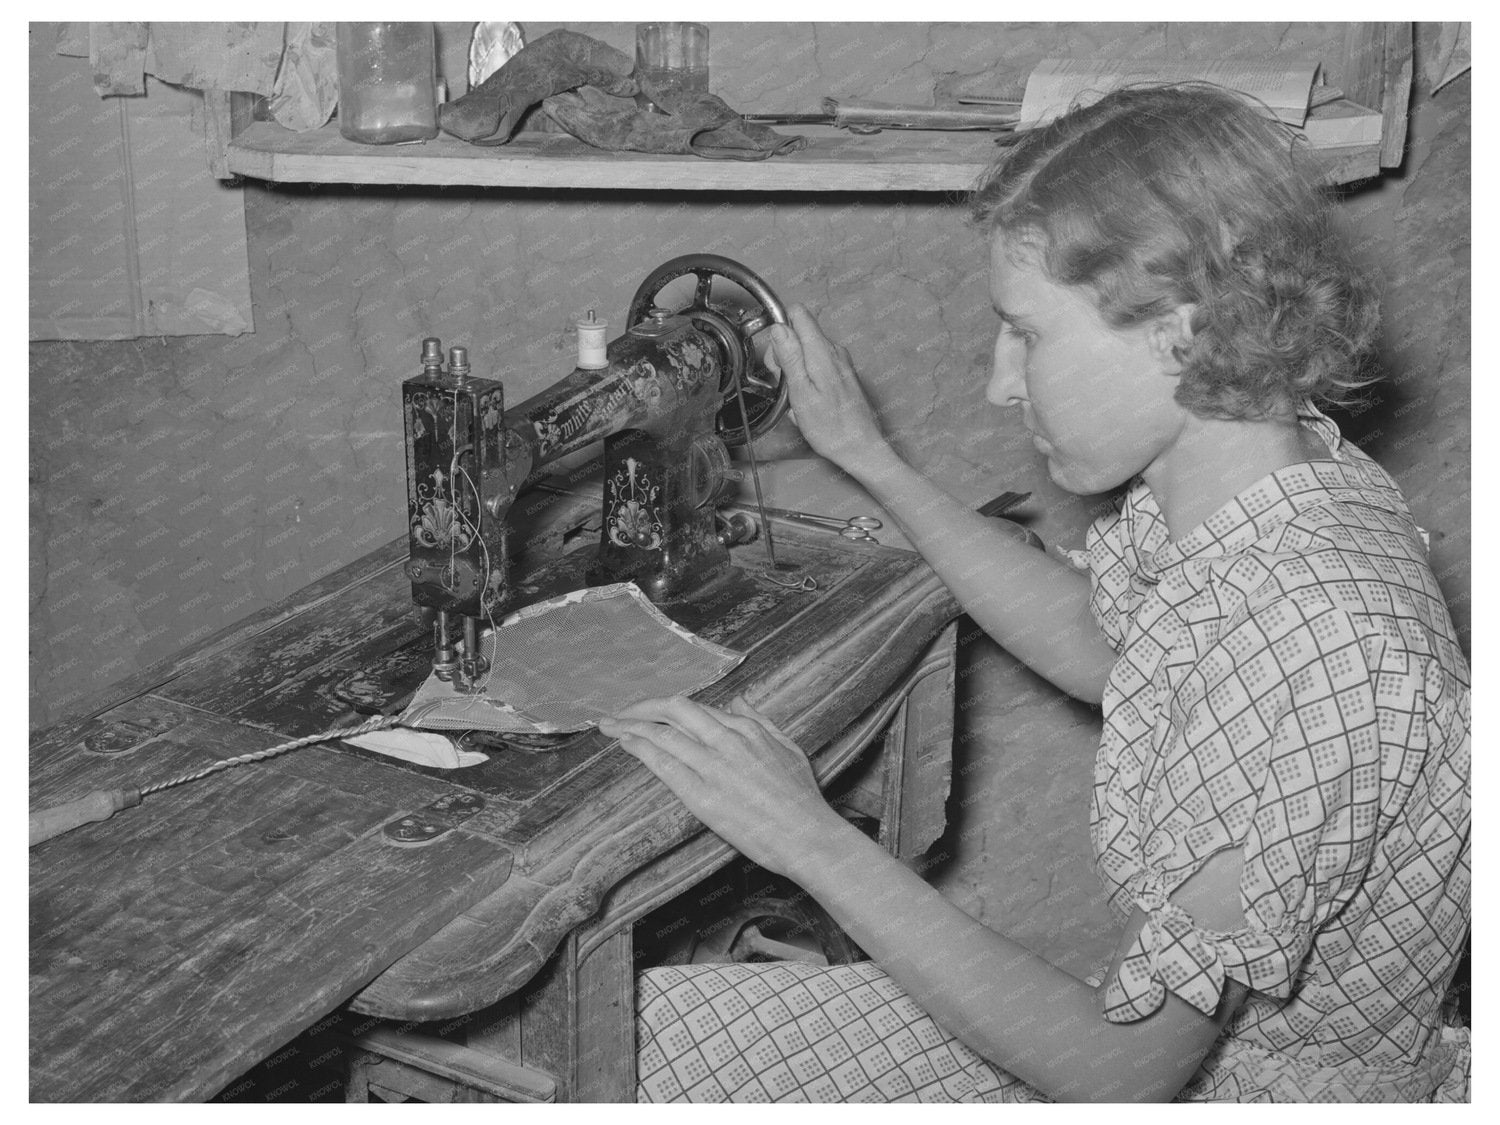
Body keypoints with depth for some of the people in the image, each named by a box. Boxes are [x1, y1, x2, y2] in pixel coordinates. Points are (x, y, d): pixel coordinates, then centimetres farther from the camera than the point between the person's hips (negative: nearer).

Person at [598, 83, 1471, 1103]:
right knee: (660, 1015, 7)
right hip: (1187, 1036, 8)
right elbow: (1094, 644, 15)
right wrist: (872, 461, 13)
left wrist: (817, 843, -26)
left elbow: (1123, 1075, -28)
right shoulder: (1277, 458, -7)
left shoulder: (1309, 659, -35)